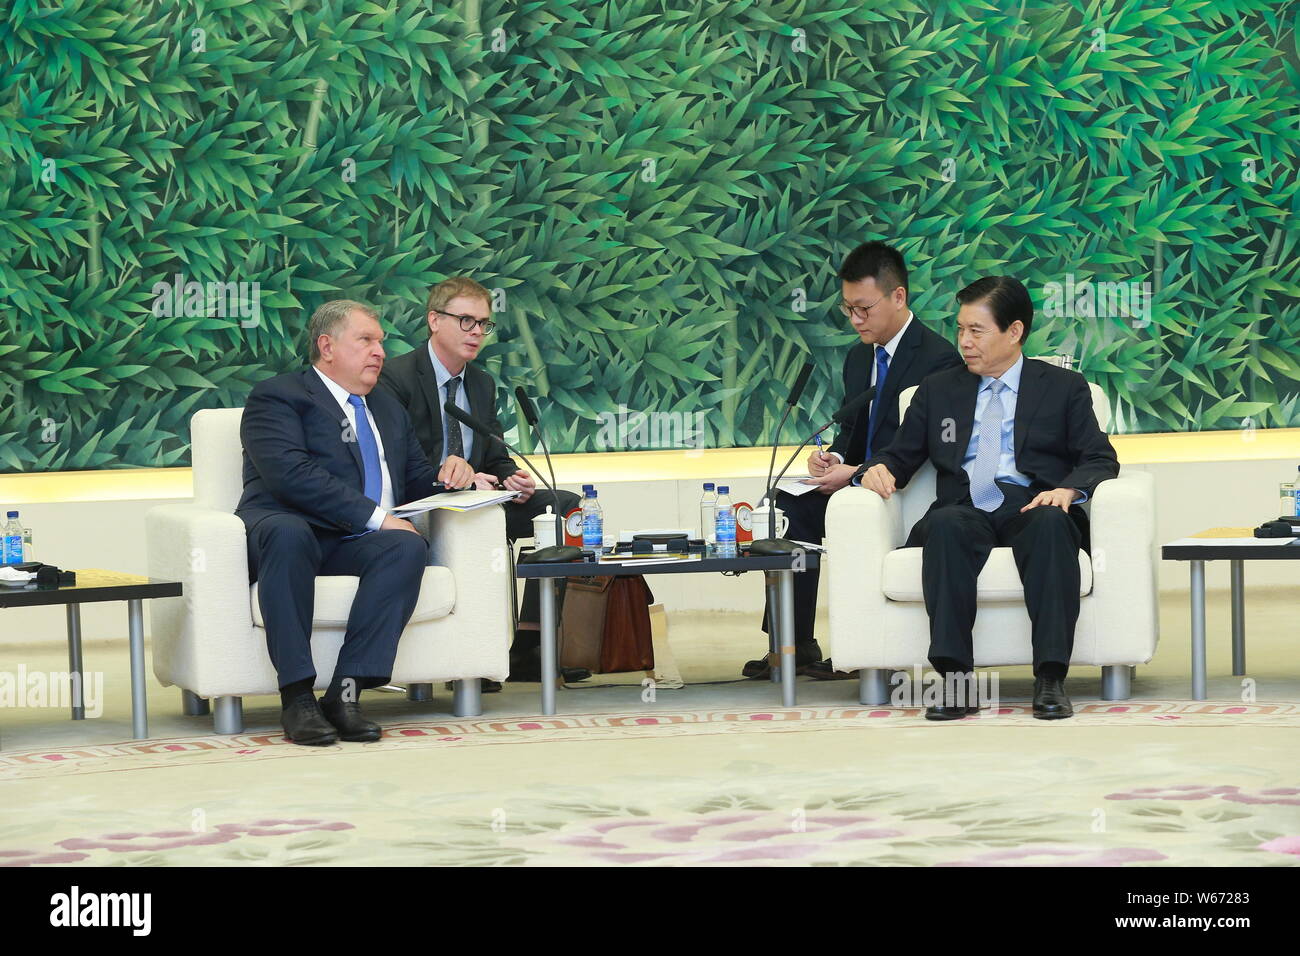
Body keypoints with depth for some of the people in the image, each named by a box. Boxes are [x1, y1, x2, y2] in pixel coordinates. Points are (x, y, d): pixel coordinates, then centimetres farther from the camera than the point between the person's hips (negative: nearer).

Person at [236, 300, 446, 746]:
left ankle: (346, 692, -35)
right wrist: (376, 517, -18)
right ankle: (297, 696, -38)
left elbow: (417, 480, 32)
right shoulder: (277, 396, 4)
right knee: (288, 534, -41)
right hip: (288, 529, -5)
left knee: (409, 547, -29)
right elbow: (291, 474, -13)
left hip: (359, 542, 5)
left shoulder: (389, 411, 29)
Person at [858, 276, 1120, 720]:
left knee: (1051, 524, -38)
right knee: (945, 525, -36)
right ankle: (955, 678, -42)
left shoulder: (1064, 388, 17)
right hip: (965, 513, 1)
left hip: (1032, 507, -1)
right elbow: (900, 455, 22)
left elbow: (1101, 460, 7)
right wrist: (879, 469, -3)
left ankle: (1050, 679, -42)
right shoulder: (938, 391, 24)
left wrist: (1068, 489, -15)